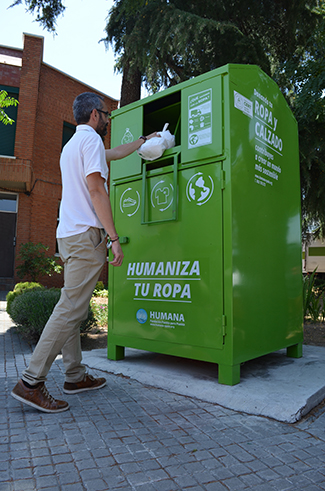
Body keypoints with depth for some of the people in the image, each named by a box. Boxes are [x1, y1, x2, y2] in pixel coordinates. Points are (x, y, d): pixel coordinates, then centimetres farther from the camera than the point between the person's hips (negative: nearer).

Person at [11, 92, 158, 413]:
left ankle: (75, 376, 18)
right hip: (85, 234, -10)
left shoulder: (73, 144, 27)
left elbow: (115, 153, 41)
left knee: (71, 307, 9)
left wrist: (144, 140, 51)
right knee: (71, 309, -11)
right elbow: (96, 190, -15)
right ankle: (30, 383, -8)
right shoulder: (91, 139, -3)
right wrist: (113, 237, -17)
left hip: (69, 236, 10)